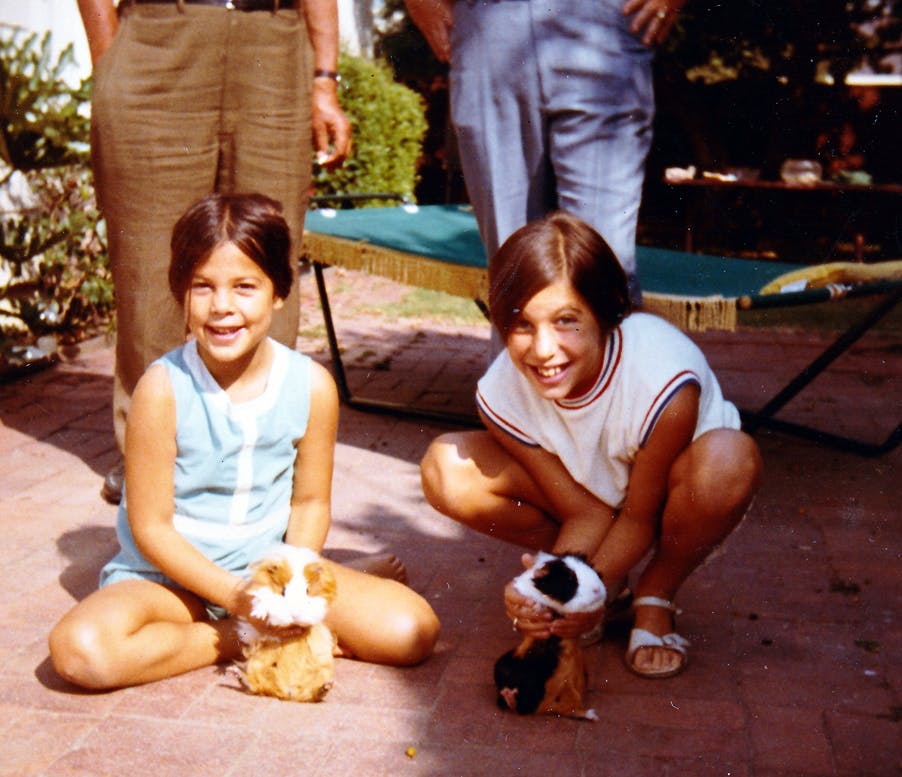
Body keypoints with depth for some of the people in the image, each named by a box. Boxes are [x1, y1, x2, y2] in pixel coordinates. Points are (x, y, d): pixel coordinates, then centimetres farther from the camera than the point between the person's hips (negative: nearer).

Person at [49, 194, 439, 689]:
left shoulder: (311, 385, -10)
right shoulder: (164, 389, -19)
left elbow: (310, 501, 2)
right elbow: (150, 525, -13)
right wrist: (234, 593, -21)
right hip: (172, 574, -1)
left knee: (412, 629, -15)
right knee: (81, 648, -32)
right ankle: (239, 639, -12)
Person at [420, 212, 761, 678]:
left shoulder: (663, 381, -37)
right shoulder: (501, 395, -26)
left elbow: (640, 516, -22)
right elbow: (587, 513, -19)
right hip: (594, 494, 3)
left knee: (729, 458, -39)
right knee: (447, 470, -20)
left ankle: (655, 597, -7)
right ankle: (609, 575, 0)